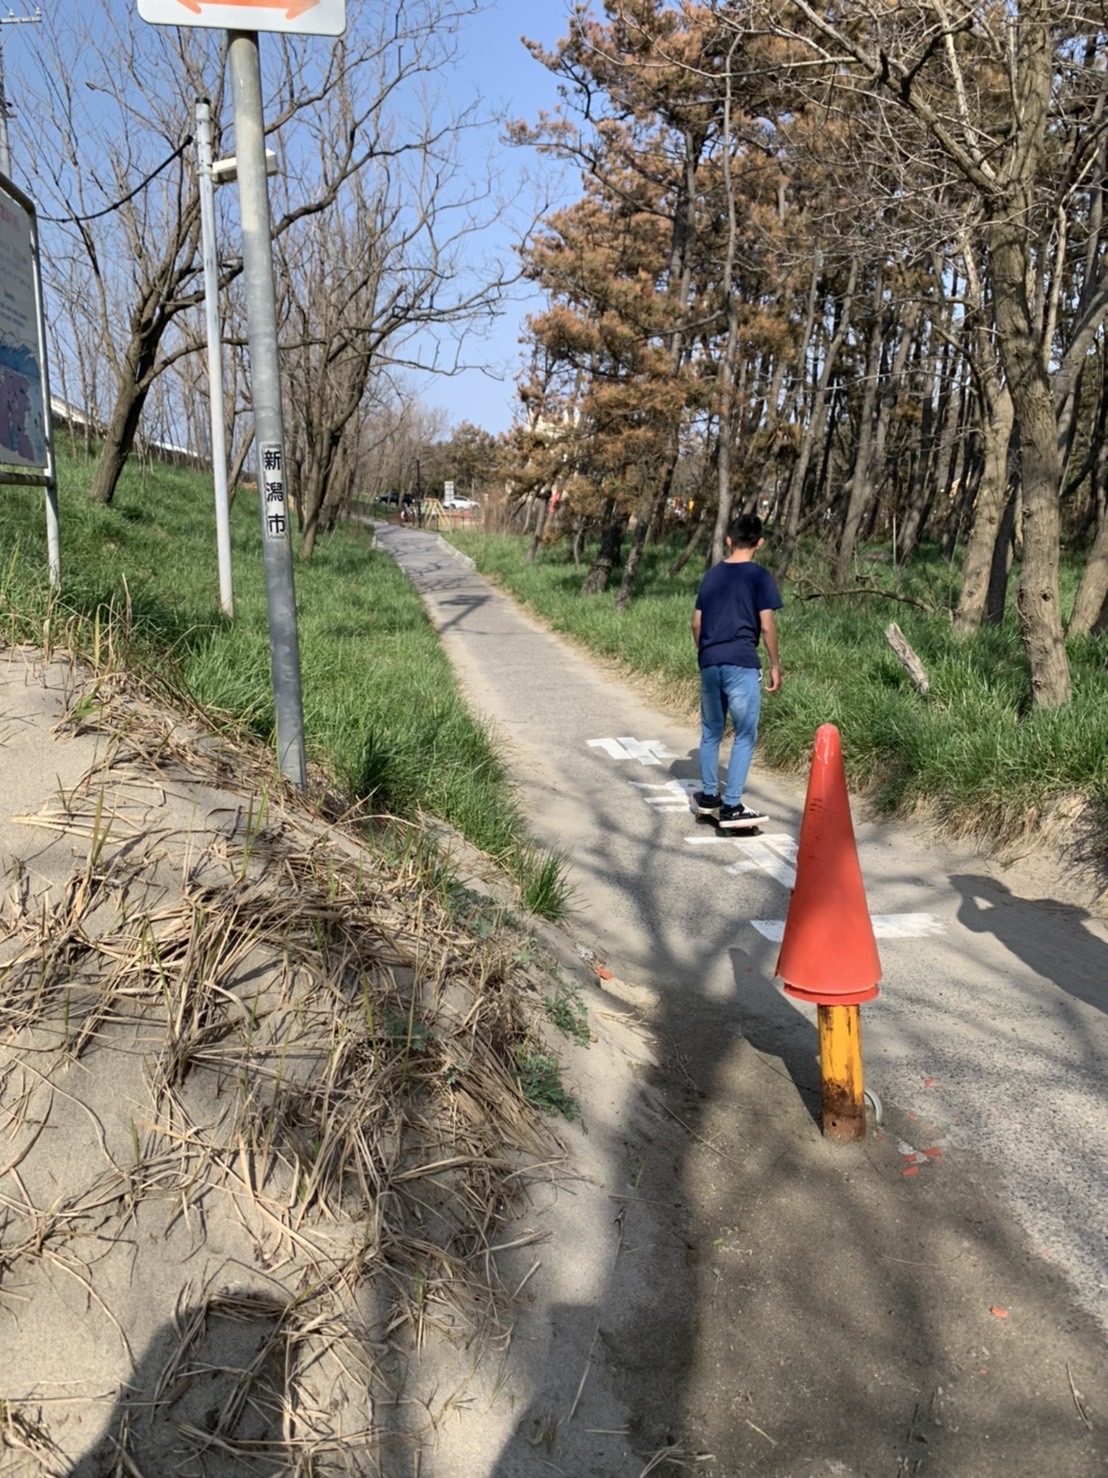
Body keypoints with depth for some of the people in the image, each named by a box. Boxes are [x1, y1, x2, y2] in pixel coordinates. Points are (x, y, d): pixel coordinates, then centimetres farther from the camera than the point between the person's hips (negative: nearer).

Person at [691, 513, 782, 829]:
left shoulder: (711, 575, 12)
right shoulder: (759, 576, -3)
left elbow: (696, 624, 14)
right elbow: (767, 626, -7)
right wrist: (775, 665, 1)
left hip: (709, 663, 6)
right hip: (741, 663, -5)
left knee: (711, 732, 17)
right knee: (745, 736, 0)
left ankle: (708, 797, 27)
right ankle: (731, 806, -3)